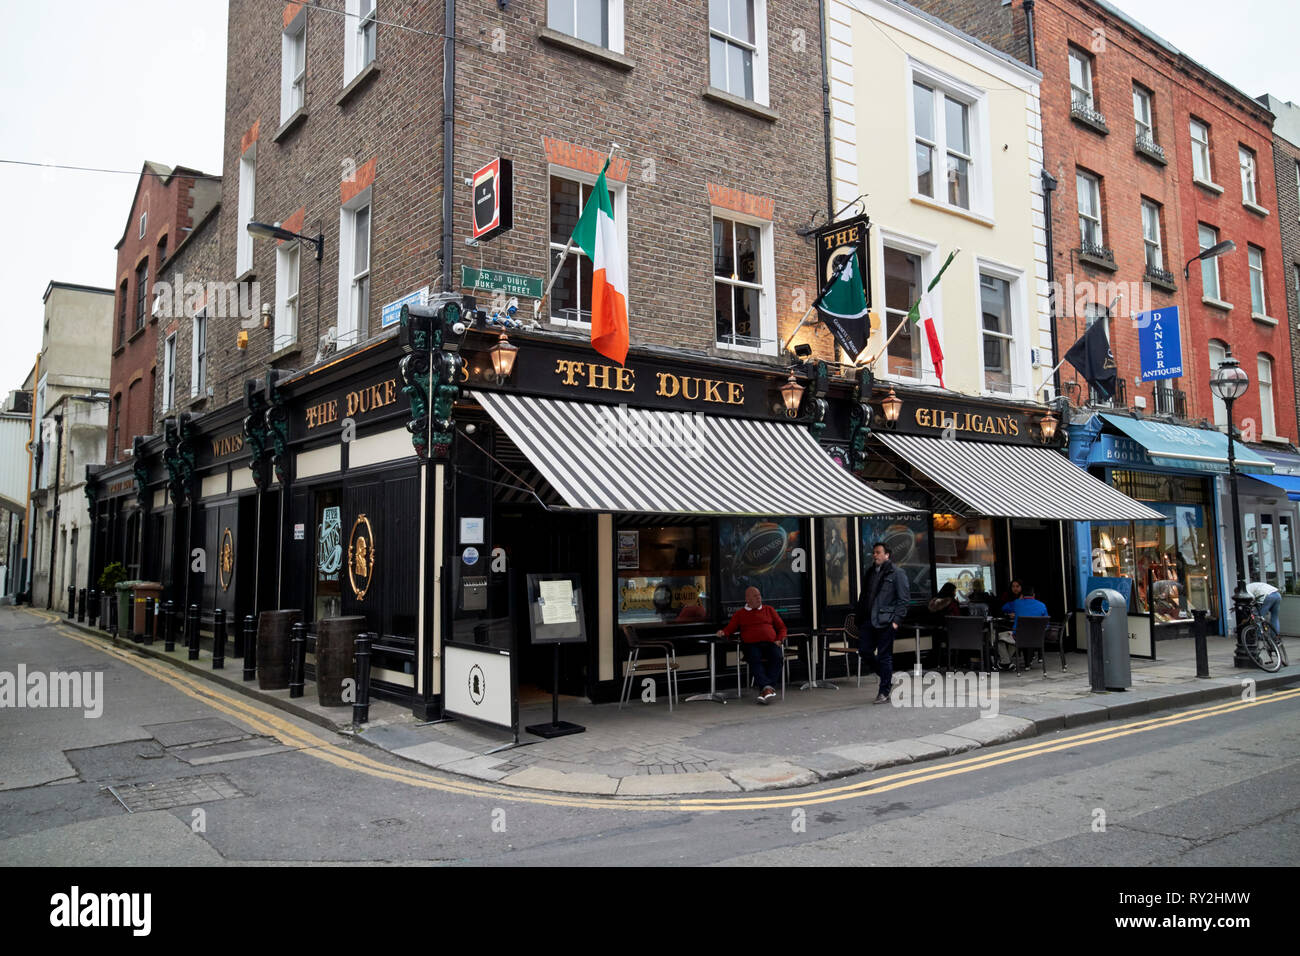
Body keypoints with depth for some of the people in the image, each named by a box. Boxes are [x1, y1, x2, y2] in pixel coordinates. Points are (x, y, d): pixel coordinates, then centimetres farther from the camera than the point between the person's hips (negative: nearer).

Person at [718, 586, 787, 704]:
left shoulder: (769, 609, 25)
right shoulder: (740, 614, 22)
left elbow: (781, 627, 24)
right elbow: (730, 629, 16)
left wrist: (779, 640, 5)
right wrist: (723, 633, -8)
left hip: (770, 643, 1)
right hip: (751, 645, -1)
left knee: (778, 657, -32)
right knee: (754, 660, -36)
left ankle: (765, 690, -39)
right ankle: (767, 688, -47)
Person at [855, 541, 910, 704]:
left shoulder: (897, 573, -1)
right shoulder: (869, 573, 18)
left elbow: (903, 599, -7)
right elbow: (862, 597, 21)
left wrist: (896, 619, -15)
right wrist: (859, 617, 13)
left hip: (885, 621, -6)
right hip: (868, 621, 7)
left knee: (884, 656, -2)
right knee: (864, 651, 3)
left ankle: (884, 692, 8)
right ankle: (888, 678, 24)